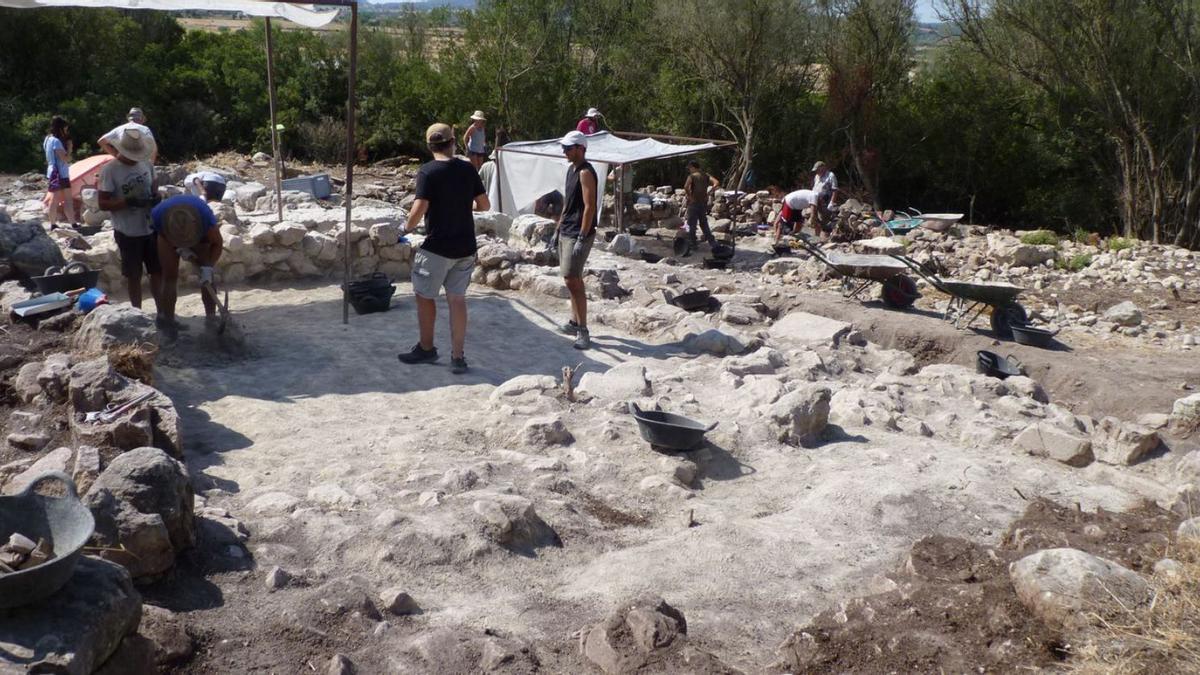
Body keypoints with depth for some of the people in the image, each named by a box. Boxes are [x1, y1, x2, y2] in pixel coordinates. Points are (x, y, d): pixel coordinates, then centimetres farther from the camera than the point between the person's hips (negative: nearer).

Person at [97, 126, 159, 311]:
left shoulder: (146, 164, 3)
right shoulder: (110, 170, -11)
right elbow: (103, 204, -12)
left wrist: (156, 198, -6)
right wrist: (129, 202, -26)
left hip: (152, 229, 5)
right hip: (128, 233, -5)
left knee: (158, 271, 10)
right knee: (133, 275, 6)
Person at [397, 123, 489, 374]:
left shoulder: (428, 172, -12)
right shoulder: (468, 169, 2)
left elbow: (419, 210, -19)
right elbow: (484, 205, 7)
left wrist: (407, 227, 0)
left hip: (437, 247, -4)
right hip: (465, 247, 5)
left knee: (425, 295, 14)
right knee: (457, 299, 9)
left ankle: (426, 348, 24)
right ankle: (458, 357, 9)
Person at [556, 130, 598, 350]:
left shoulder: (585, 173, -16)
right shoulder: (571, 169, 14)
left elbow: (589, 207, -21)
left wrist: (582, 239, -25)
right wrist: (559, 228, 21)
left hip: (578, 235, -10)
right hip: (566, 233, 10)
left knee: (572, 280, -12)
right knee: (573, 279, 16)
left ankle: (583, 331, -8)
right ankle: (575, 322, 27)